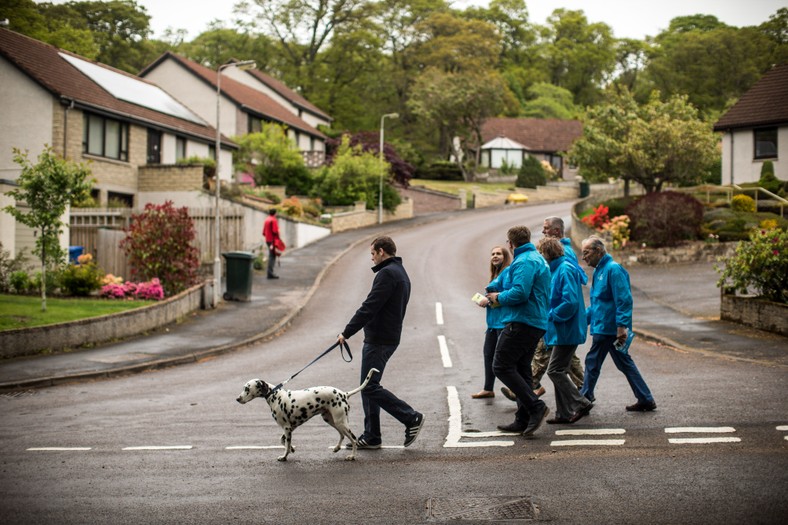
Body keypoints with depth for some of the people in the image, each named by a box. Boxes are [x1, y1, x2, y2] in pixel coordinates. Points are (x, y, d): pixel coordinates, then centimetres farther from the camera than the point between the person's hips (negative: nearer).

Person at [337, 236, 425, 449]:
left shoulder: (387, 274, -15)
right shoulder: (400, 273, 18)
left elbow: (369, 307, -21)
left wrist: (347, 333, -17)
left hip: (379, 340, -10)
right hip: (389, 337, 10)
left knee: (370, 387, -8)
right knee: (368, 386, 12)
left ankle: (411, 417, -4)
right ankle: (371, 436, 14)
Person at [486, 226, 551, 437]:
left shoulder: (524, 262, -14)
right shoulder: (538, 259, 20)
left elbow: (520, 293, -25)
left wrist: (499, 298, -7)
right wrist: (500, 296, 22)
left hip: (522, 323, -11)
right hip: (537, 323, 11)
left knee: (502, 366, -10)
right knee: (521, 370, 13)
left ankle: (535, 407, -15)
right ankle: (523, 420, 14)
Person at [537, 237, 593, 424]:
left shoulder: (565, 270, -17)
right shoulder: (556, 270, 14)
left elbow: (570, 302, -25)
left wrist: (551, 316, -16)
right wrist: (550, 314, 9)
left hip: (567, 330, -10)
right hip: (561, 331, 10)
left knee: (555, 371, -8)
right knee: (559, 371, 12)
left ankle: (580, 404, -3)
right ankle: (564, 413, 16)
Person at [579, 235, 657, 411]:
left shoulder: (613, 269, -15)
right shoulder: (599, 271, 17)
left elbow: (624, 300, -21)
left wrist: (621, 326, -26)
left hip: (606, 328, -10)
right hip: (604, 327, 10)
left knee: (592, 363, -1)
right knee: (624, 364, 11)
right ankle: (646, 399, 14)